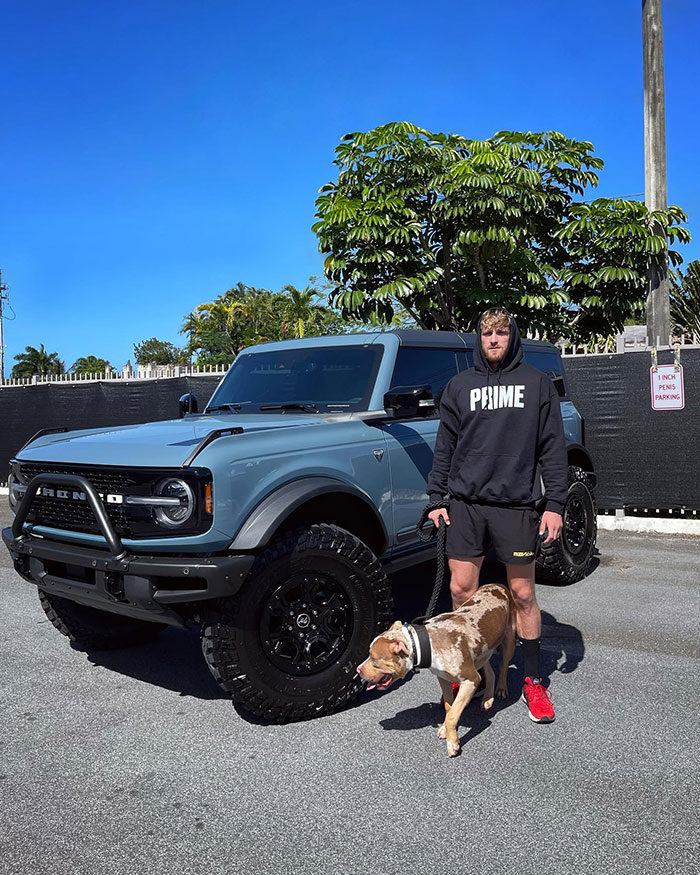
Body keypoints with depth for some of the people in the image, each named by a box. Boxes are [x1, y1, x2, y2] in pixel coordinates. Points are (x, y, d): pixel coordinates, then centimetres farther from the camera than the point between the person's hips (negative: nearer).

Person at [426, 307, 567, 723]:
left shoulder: (537, 382, 6)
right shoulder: (460, 386, 11)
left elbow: (553, 447, 3)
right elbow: (445, 446, 11)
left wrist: (555, 503, -4)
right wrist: (437, 497, 5)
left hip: (517, 505, -2)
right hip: (466, 504, 2)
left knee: (523, 594, 6)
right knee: (462, 591, 6)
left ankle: (534, 680, 22)